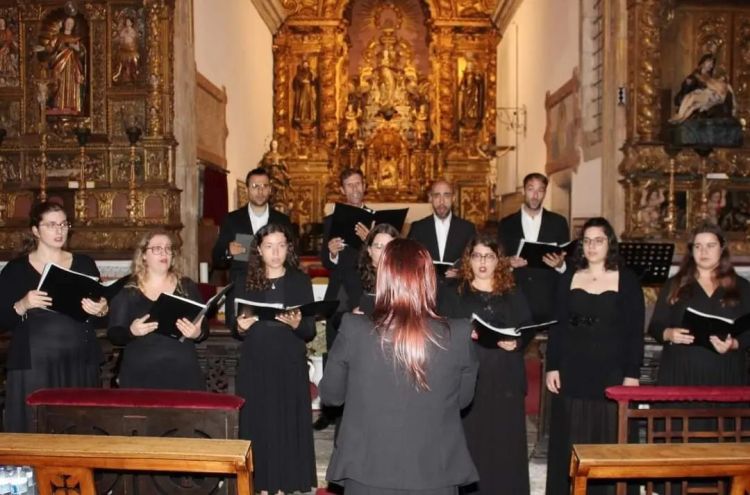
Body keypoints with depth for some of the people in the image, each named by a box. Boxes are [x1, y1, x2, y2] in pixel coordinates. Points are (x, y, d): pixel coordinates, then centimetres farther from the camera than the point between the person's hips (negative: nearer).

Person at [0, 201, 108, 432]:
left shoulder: (85, 264, 8)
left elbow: (102, 313, 11)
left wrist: (101, 311, -11)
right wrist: (22, 306, -17)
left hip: (79, 362, 2)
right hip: (33, 364, -2)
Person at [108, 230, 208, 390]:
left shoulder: (187, 287, 7)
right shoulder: (127, 290, 3)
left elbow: (204, 328, 8)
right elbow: (113, 334, 1)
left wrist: (197, 333, -14)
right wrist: (131, 331, -19)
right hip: (140, 375, -1)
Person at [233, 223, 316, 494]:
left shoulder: (300, 281, -1)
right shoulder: (246, 282, 4)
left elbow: (310, 331, -3)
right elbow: (236, 330, 9)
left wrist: (296, 324, -23)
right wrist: (240, 328, -13)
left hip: (290, 365, -1)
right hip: (254, 365, 1)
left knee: (287, 424, 2)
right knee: (258, 424, 4)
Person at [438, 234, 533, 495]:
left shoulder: (513, 295, 14)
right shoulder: (452, 292, 8)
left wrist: (516, 343, -11)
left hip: (504, 379, 2)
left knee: (504, 442, 3)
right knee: (469, 441, -2)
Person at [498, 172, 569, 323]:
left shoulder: (558, 222, 7)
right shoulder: (506, 224, 7)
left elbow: (568, 260, 7)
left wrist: (560, 264, -14)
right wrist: (509, 262, -13)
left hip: (548, 301, 0)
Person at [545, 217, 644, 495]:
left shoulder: (627, 280, 0)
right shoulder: (569, 278, 6)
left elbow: (635, 332, -1)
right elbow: (557, 327, 6)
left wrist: (632, 374, -7)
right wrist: (552, 367, 0)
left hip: (611, 372, -2)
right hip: (573, 371, 2)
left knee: (608, 439, 3)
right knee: (569, 440, 7)